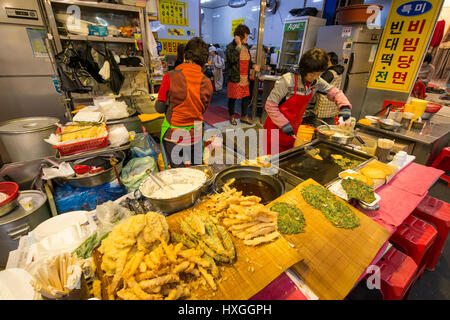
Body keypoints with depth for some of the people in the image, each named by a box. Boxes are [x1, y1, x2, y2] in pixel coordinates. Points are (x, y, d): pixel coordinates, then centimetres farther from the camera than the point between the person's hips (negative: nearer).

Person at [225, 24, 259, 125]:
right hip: (234, 78, -7)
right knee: (233, 98, 3)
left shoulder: (246, 46, 13)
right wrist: (238, 45, -25)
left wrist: (253, 65, 5)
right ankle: (232, 117, 21)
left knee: (246, 97, 9)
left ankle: (244, 117, 24)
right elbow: (232, 59, -28)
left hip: (245, 78, 7)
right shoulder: (231, 46, -10)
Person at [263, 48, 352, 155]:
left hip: (293, 129, 6)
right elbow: (270, 105, -19)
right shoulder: (288, 81, -21)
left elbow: (334, 92, 11)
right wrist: (283, 124, -21)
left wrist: (344, 105, -9)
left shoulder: (317, 82, -2)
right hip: (277, 127, -6)